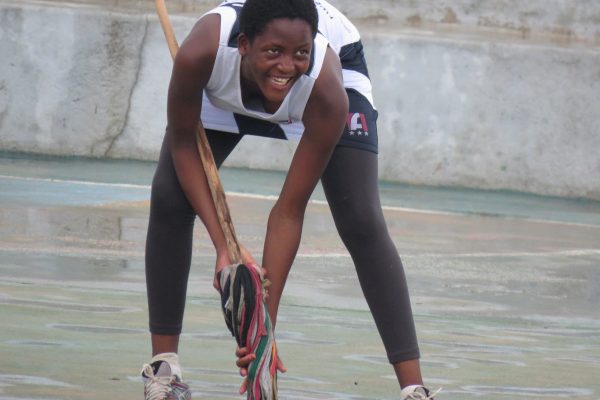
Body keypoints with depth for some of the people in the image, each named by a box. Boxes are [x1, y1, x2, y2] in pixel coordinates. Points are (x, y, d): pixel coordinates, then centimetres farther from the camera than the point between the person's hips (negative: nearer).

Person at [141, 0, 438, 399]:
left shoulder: (328, 92, -42)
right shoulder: (202, 53, -43)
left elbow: (289, 211, -34)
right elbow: (183, 142, -24)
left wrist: (267, 319, -34)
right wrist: (224, 246, -31)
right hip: (225, 86, 2)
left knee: (363, 223, -16)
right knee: (170, 200, -14)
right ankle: (163, 366, 0)